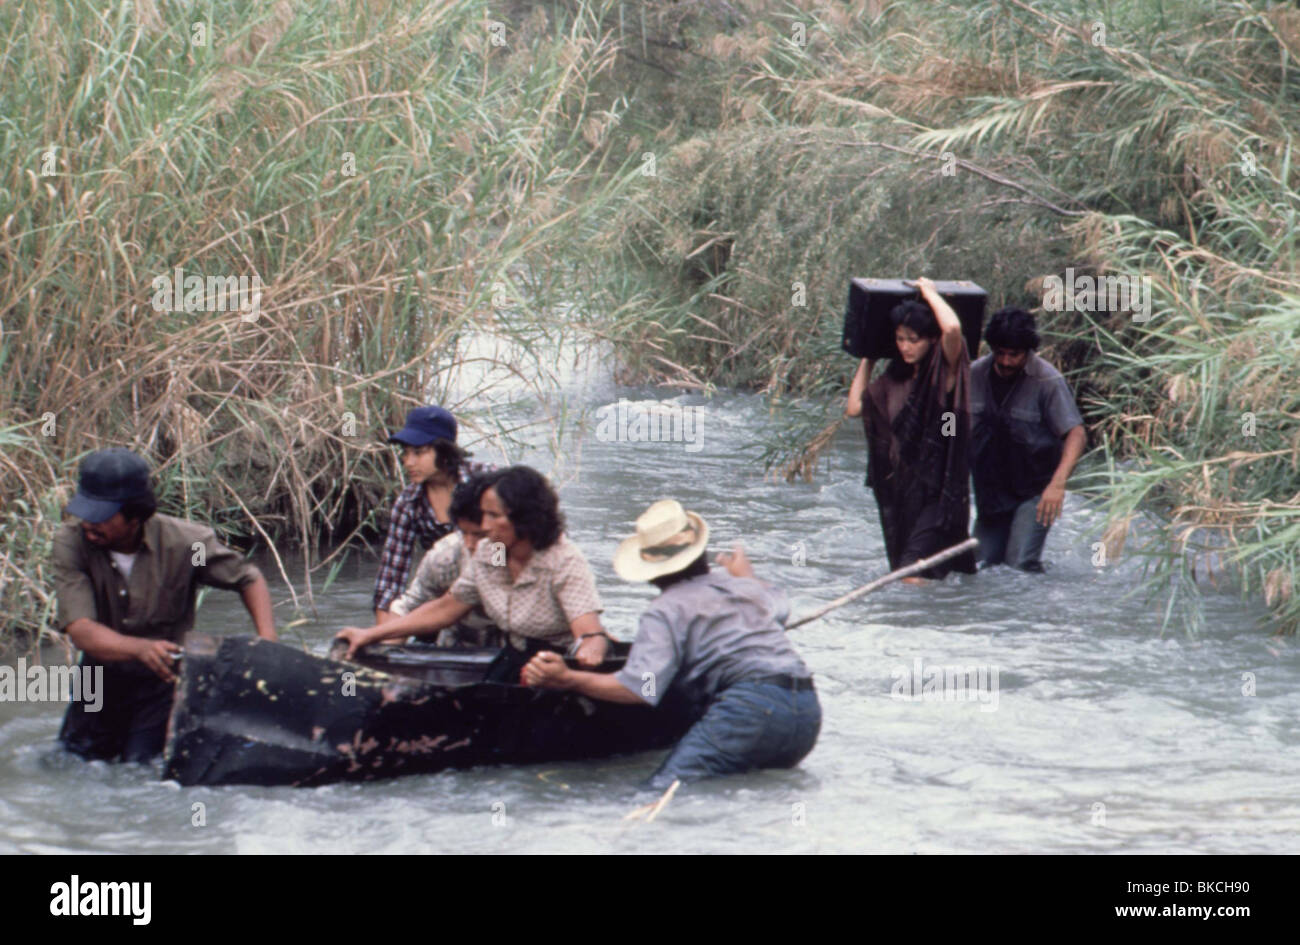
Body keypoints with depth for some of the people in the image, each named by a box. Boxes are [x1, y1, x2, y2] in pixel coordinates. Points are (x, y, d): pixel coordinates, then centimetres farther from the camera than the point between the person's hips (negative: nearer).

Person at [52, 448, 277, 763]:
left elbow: (249, 579, -5)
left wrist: (268, 643, -21)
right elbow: (81, 631, -29)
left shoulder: (184, 542, -21)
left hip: (163, 680, -2)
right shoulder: (71, 543, -21)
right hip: (102, 676, 2)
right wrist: (142, 649, -47)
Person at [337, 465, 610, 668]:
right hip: (513, 667, 7)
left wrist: (589, 652, -58)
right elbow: (445, 609, 14)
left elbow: (591, 632, -30)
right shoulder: (486, 554, 2)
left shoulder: (564, 561, -19)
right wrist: (370, 635, 11)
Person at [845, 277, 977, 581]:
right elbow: (854, 407, 14)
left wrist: (930, 292, -10)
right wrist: (867, 359, 17)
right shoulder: (895, 379, 12)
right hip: (901, 485, 7)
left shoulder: (945, 371, -8)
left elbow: (952, 328, -27)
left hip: (937, 487, -7)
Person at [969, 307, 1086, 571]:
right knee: (983, 564, 4)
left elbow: (1076, 434, -18)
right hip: (990, 489, 5)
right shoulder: (975, 374, -2)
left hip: (1034, 491, -5)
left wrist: (1058, 483, -32)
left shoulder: (1048, 380, -14)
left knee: (1020, 564, -19)